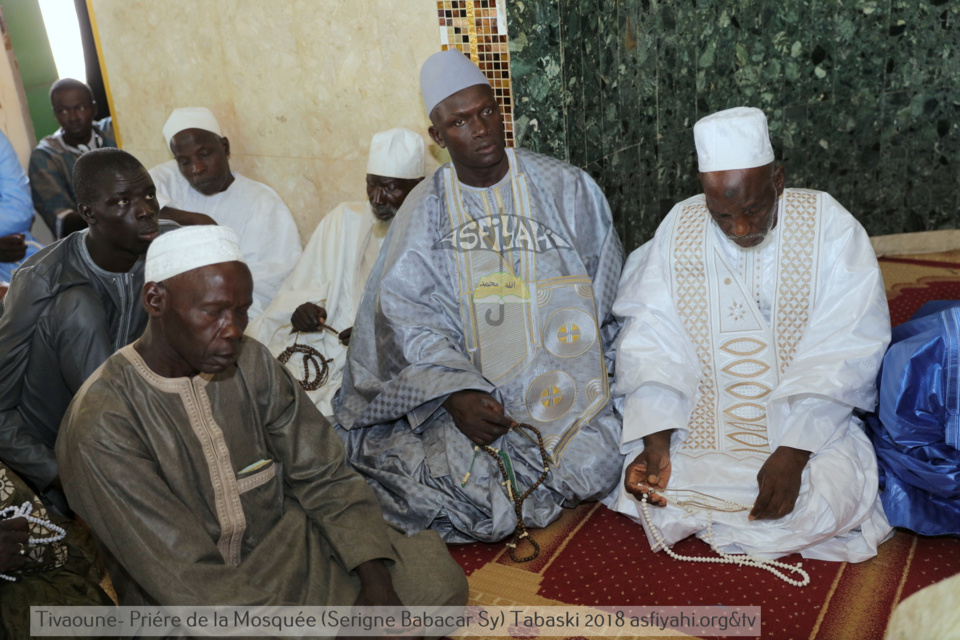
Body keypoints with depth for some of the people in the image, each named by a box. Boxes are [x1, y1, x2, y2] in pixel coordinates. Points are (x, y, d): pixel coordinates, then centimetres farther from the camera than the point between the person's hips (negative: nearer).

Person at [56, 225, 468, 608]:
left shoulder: (251, 363, -5)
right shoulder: (101, 426, -21)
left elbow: (322, 477, 1)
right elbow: (191, 585, -21)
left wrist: (376, 580, -14)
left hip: (285, 550, 4)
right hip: (183, 605, -4)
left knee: (436, 574, -14)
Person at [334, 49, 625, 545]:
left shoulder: (565, 188, 3)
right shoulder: (423, 211, 3)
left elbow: (604, 290, 6)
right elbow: (409, 315, -6)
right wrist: (456, 393, -21)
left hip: (559, 381, 1)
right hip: (464, 384, 0)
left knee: (593, 468, -19)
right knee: (466, 482, -23)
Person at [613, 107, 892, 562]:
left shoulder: (828, 226, -9)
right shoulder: (678, 230, -3)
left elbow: (844, 354, -14)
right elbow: (651, 344, -7)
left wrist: (792, 453, -25)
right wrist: (655, 444, -21)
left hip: (807, 424, -1)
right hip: (697, 422, 2)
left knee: (832, 498, -28)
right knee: (645, 491, -19)